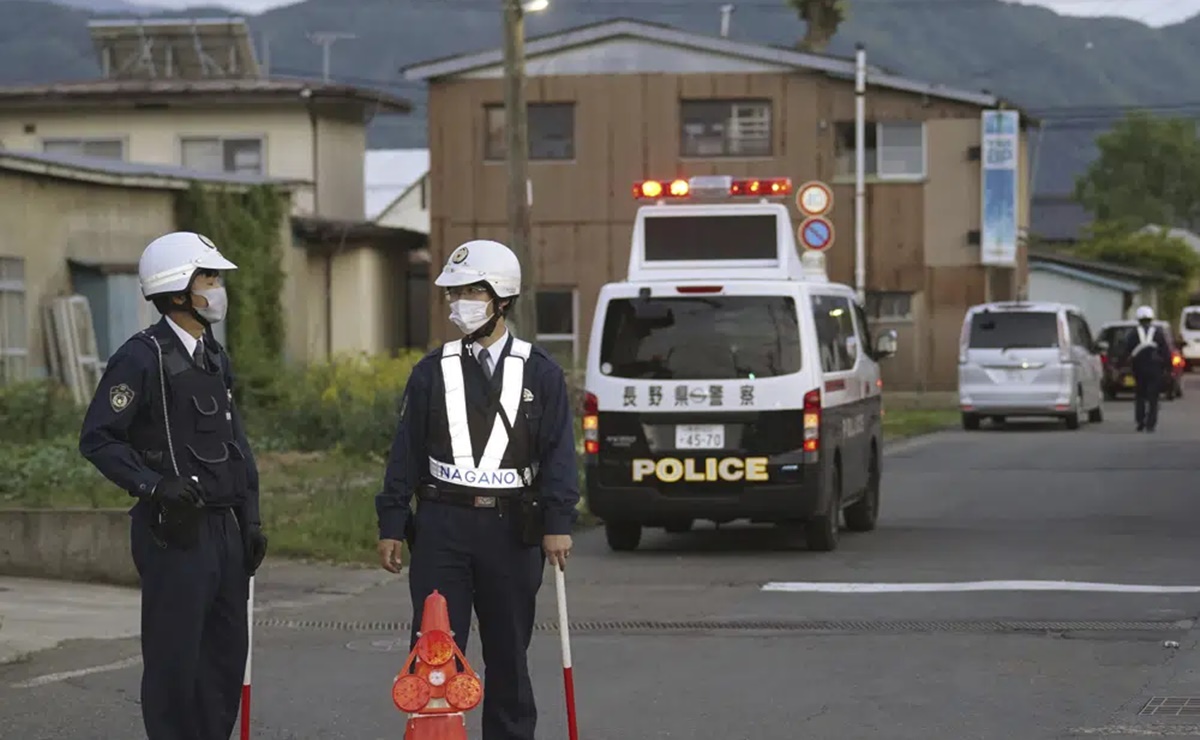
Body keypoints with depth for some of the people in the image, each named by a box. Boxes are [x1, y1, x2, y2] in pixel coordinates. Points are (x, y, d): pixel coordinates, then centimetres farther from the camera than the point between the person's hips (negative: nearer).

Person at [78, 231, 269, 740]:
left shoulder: (214, 358, 15)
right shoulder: (142, 358, -11)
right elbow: (98, 440, -14)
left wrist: (250, 521, 15)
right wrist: (153, 486, -22)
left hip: (224, 527, 8)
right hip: (176, 531, -8)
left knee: (227, 650, 10)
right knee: (175, 655, -4)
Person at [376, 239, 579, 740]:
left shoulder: (540, 374, 4)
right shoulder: (432, 373, 7)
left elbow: (559, 454, 0)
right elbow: (406, 453, 7)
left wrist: (558, 524, -10)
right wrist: (391, 525, 3)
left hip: (511, 529, 0)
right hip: (442, 524, 1)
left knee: (508, 655, 8)